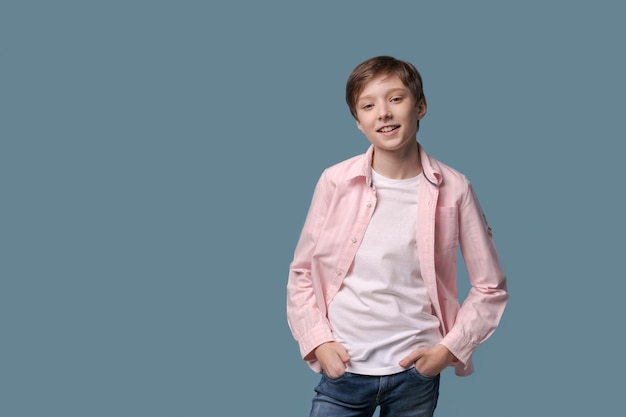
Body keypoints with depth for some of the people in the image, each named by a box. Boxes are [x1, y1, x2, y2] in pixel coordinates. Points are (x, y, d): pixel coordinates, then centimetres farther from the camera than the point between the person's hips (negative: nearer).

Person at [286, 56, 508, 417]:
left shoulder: (453, 190, -6)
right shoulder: (335, 182, -6)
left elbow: (491, 287, 2)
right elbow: (302, 272, 5)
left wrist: (450, 349, -6)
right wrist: (318, 341, -5)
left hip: (416, 375, 0)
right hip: (342, 368, 0)